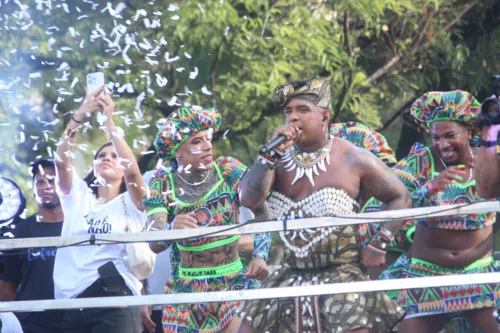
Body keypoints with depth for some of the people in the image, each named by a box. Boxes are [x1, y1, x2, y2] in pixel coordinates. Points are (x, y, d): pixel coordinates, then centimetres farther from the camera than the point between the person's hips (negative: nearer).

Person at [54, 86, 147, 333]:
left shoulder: (130, 203, 8)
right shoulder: (77, 196, 16)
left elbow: (132, 170, -12)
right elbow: (61, 160, -1)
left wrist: (109, 120, -11)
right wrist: (79, 115, -13)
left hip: (115, 302, -3)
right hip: (72, 302, 3)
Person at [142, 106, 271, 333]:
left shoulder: (228, 171, -4)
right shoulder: (163, 185, -4)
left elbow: (262, 214, -12)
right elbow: (154, 244, -13)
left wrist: (260, 256, -27)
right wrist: (171, 229, -35)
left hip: (235, 284, -1)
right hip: (186, 291, 1)